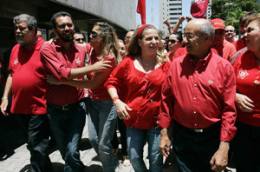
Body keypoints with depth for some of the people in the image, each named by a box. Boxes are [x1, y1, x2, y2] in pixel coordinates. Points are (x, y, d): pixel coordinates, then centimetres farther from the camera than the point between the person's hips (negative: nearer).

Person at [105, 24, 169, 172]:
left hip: (157, 119, -1)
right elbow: (112, 82, 6)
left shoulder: (165, 64, -7)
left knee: (156, 158, 12)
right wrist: (117, 101, -8)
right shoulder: (128, 62, -3)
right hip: (134, 119, 2)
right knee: (134, 157, 14)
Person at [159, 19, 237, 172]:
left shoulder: (224, 67, -8)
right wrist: (164, 133, 2)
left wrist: (224, 148, -11)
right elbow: (167, 100, 2)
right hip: (181, 136, 1)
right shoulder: (176, 65, -2)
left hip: (213, 137, -1)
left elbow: (229, 109, -9)